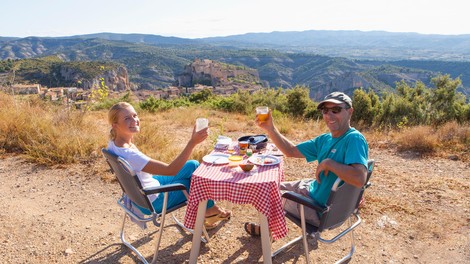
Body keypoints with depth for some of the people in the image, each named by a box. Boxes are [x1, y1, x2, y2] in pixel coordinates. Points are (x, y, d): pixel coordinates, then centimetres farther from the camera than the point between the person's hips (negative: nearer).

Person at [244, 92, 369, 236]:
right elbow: (291, 151, 5)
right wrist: (270, 128, -7)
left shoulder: (354, 139, -26)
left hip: (323, 211, -8)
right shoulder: (325, 139, 1)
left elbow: (359, 178, -41)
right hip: (314, 189, 8)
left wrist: (328, 163, -29)